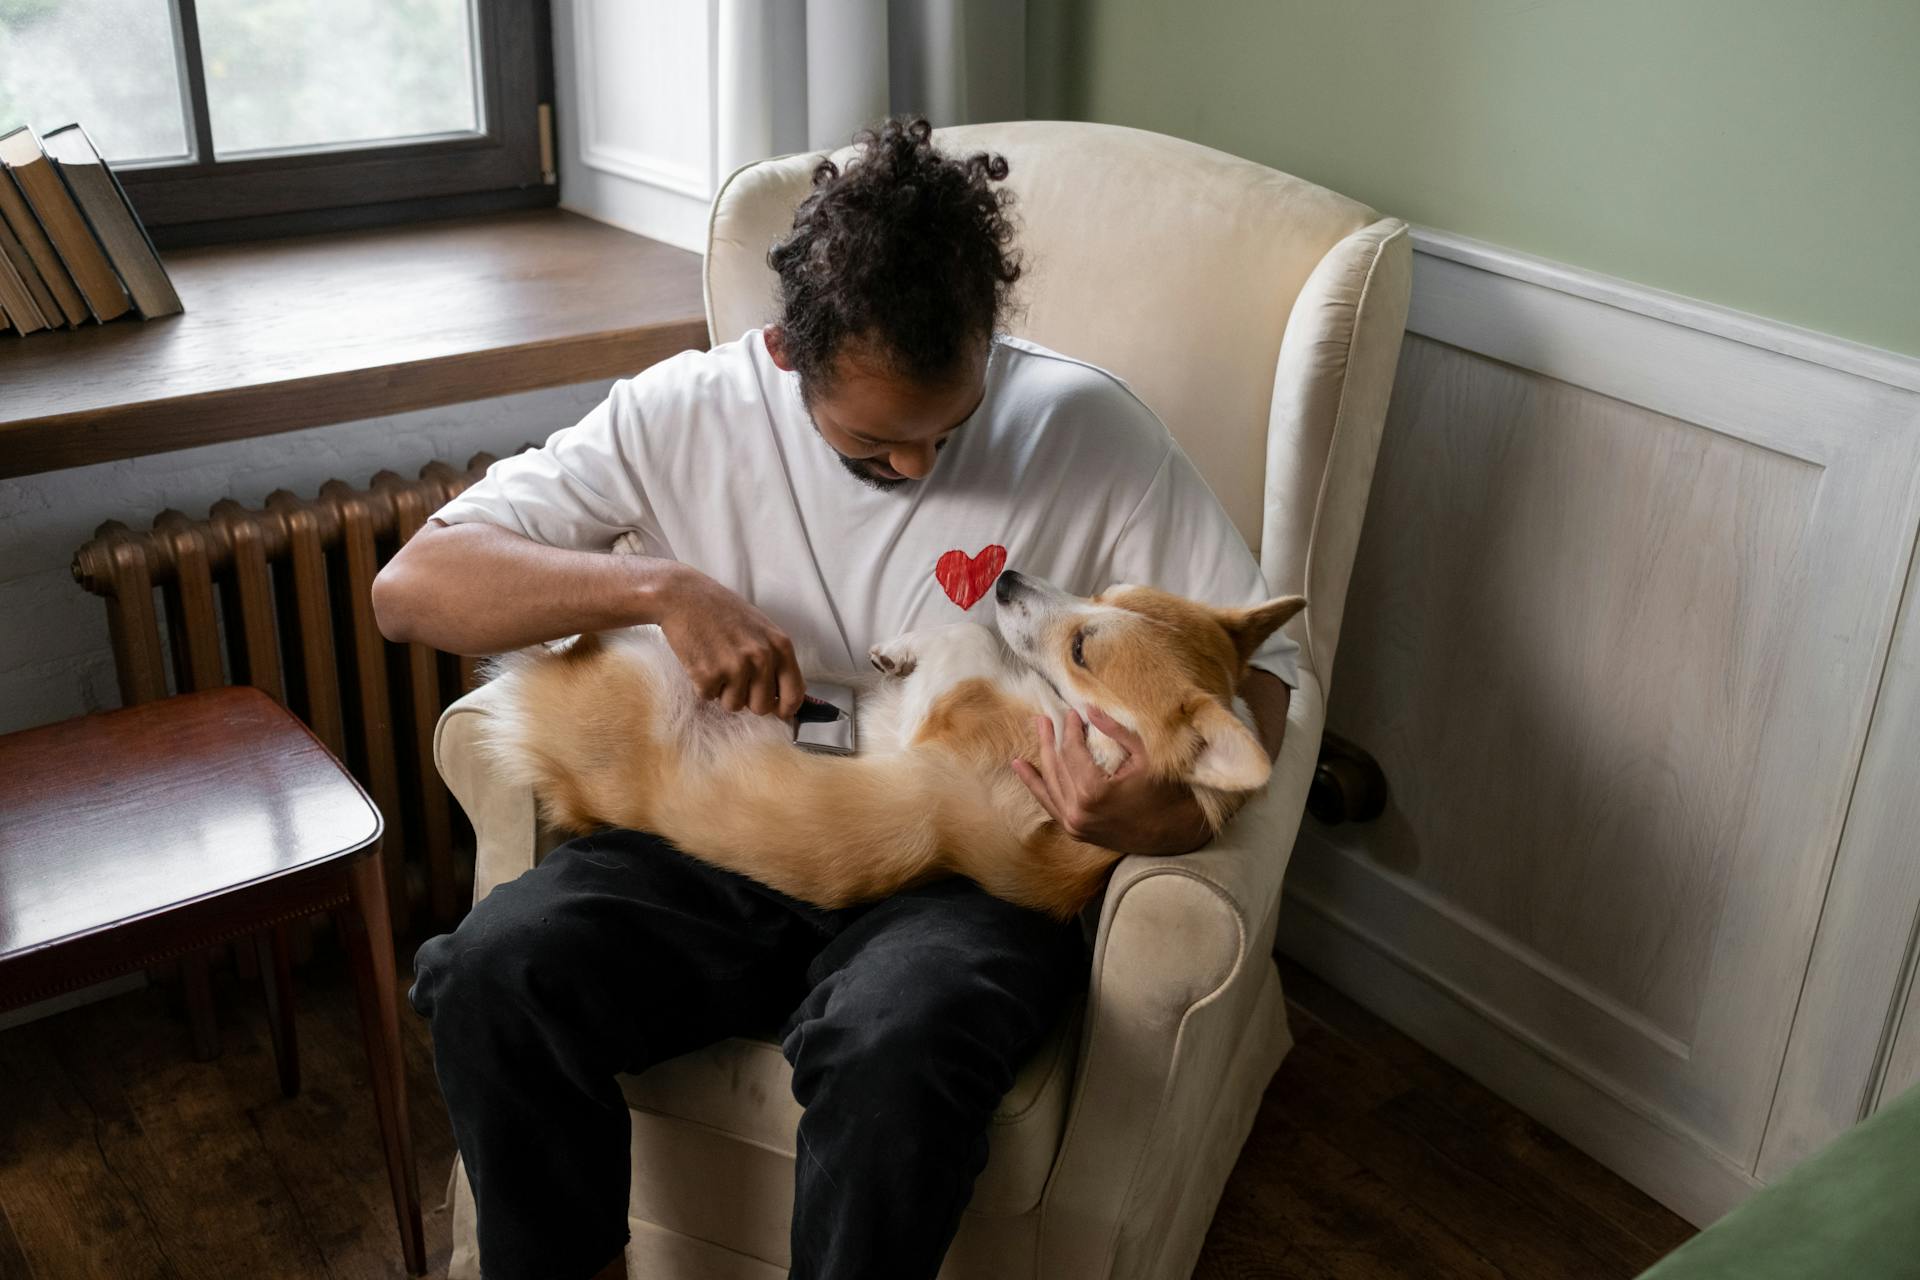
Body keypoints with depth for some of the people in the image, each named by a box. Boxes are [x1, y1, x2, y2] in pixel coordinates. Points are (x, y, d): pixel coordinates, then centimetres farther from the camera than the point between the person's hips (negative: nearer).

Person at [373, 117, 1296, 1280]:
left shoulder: (1090, 430, -7)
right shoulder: (687, 415, -3)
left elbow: (1258, 662, -2)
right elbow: (412, 586, -5)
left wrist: (1179, 805, -24)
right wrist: (660, 588, -21)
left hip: (967, 876, -2)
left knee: (892, 1049, -35)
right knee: (491, 977, -25)